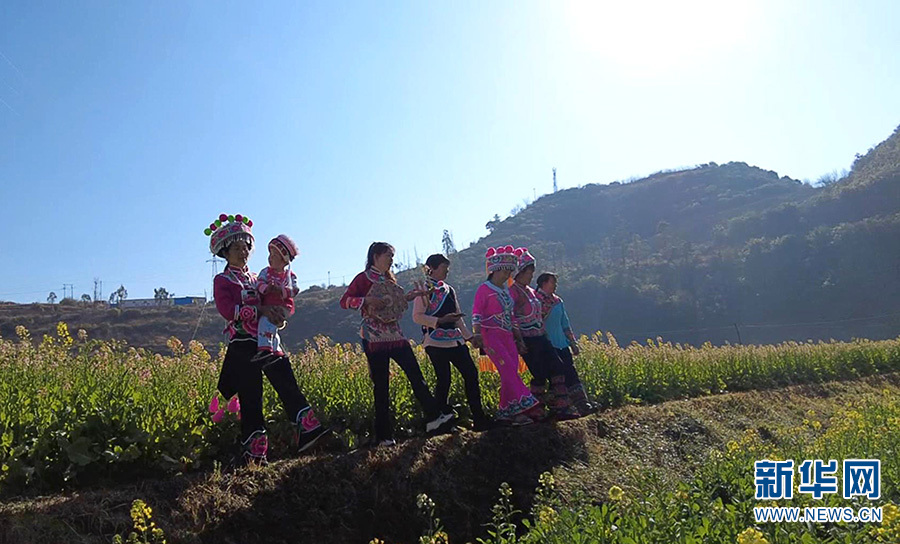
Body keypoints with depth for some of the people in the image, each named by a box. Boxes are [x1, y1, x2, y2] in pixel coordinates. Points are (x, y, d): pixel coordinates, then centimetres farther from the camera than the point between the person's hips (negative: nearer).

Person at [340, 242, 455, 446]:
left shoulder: (389, 279, 17)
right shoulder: (363, 278, -3)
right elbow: (344, 301, -10)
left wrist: (410, 296, 10)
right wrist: (368, 300, -24)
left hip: (395, 335, 6)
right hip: (374, 339, -6)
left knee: (415, 374, -2)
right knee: (381, 385, -2)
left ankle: (434, 418, 2)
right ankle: (383, 435, 6)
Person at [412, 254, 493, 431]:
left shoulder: (449, 290, 20)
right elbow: (417, 316, -11)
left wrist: (468, 336, 20)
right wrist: (440, 321, -20)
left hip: (455, 340, 8)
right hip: (436, 342, -7)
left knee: (471, 373, 1)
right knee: (444, 380, -5)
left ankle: (479, 418, 7)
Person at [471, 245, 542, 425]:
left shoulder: (506, 290, 18)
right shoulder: (484, 289, -3)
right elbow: (476, 315, -8)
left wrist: (518, 338, 20)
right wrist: (477, 336, -20)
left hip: (507, 336, 7)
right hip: (491, 336, -7)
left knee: (511, 373, 0)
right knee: (509, 370, -17)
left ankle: (507, 412, 5)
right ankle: (522, 406, -18)